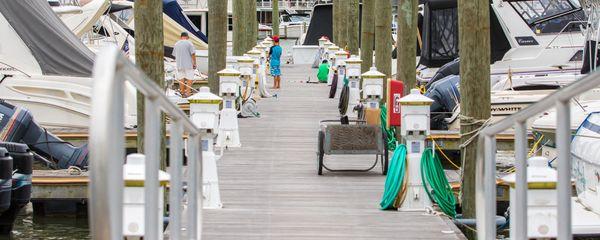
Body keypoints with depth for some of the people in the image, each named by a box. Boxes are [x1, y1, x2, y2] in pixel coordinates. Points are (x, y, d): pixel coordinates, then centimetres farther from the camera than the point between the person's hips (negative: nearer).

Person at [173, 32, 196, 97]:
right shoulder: (189, 43, -7)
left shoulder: (176, 44, 9)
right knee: (189, 78, 1)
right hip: (188, 65, -5)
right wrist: (194, 63, -5)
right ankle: (188, 92, -6)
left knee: (181, 79, 10)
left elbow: (174, 55, 16)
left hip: (179, 65, 5)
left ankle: (182, 92, 13)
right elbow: (193, 54, -12)